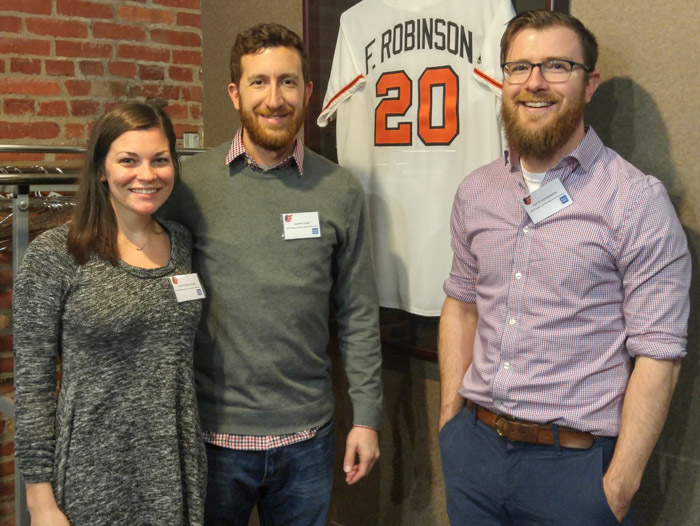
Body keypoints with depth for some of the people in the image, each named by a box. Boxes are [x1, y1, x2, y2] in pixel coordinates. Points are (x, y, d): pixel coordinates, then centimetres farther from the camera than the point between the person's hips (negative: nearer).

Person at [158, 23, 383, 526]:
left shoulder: (340, 190, -1)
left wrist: (367, 416, 2)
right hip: (211, 432, -1)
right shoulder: (189, 182, -5)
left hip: (307, 435, 1)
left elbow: (358, 315, 3)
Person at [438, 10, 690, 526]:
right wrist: (450, 418, 8)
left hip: (574, 464, -4)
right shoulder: (475, 192, 5)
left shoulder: (638, 200, -11)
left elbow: (658, 354, -12)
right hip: (472, 449, 5)